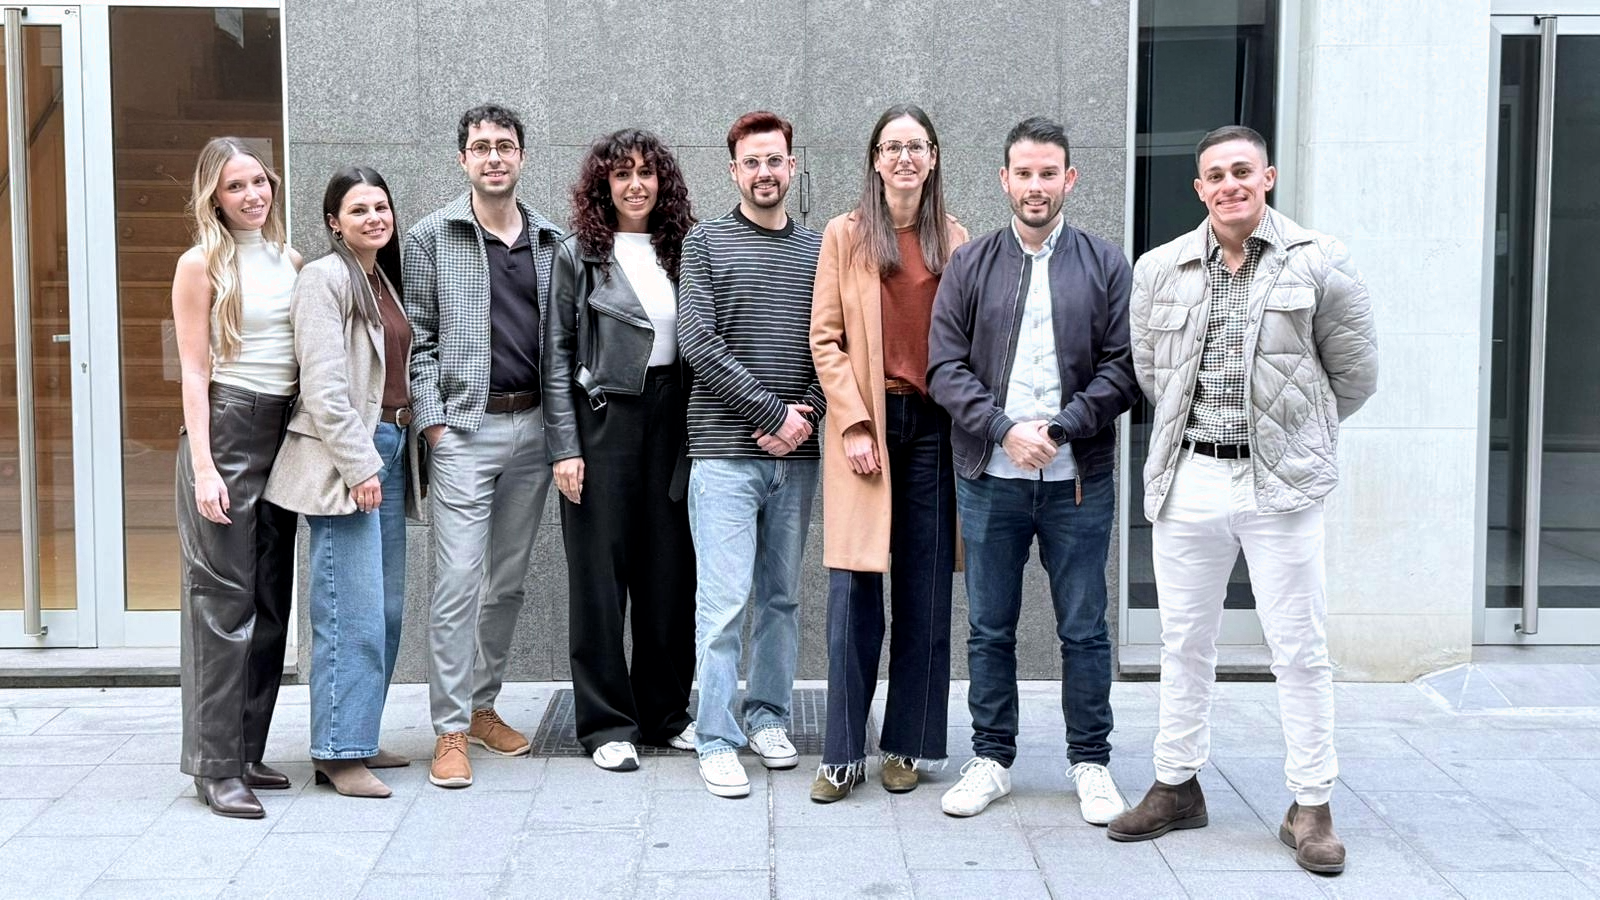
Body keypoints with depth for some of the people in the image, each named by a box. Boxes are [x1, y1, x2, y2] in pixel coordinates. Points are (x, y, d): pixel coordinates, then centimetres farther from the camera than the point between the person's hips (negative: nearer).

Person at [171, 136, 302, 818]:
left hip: (283, 431, 6)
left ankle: (248, 751, 18)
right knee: (224, 599, -5)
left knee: (272, 601, 8)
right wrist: (203, 467, -14)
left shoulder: (291, 262, 12)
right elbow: (194, 371, -7)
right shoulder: (202, 263, -3)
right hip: (226, 429, -6)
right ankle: (216, 767, 1)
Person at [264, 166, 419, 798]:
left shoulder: (384, 278, 18)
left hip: (389, 449, 9)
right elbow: (324, 384, -15)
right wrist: (359, 464, -18)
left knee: (387, 607, 10)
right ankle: (339, 752, -2)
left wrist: (397, 455, 15)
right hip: (345, 456, -9)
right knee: (353, 611, -9)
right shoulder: (325, 278, -7)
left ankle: (360, 735, 20)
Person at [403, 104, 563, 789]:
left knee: (508, 580, 12)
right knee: (458, 582, -7)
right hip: (465, 429, -4)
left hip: (533, 426, 4)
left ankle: (482, 704, 25)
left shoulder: (551, 242, 11)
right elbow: (417, 340, -1)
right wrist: (431, 421, -9)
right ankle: (451, 730, 0)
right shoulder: (430, 238, 1)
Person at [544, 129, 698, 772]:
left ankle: (666, 711, 19)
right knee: (600, 569, 1)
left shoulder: (679, 250, 10)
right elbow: (557, 354, -2)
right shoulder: (579, 254, 0)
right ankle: (607, 722, 10)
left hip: (671, 417, 3)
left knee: (670, 567, 6)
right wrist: (564, 446, -10)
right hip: (604, 416, -3)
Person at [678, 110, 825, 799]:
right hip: (725, 451, -4)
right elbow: (697, 342, -8)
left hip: (796, 455, 4)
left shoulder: (819, 250, 12)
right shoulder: (706, 243, 2)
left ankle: (768, 716, 25)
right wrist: (772, 412, -12)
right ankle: (717, 740, 2)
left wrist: (806, 416, -9)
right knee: (723, 601, -5)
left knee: (782, 595, 12)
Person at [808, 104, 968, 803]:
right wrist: (855, 424, -9)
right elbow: (825, 339, -1)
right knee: (853, 592, -4)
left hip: (934, 426, 2)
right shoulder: (846, 235, 4)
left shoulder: (954, 240, 10)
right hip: (865, 423, -2)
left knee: (925, 593, 5)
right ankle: (842, 755, 4)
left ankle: (907, 746, 15)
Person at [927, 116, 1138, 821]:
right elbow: (945, 367, 0)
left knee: (1084, 629, 7)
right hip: (989, 476, 1)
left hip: (1079, 478, -1)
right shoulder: (970, 266, 6)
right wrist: (1005, 429, -13)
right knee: (990, 628, 9)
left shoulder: (1105, 265, 5)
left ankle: (1091, 763, 20)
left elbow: (1122, 370, -1)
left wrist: (1059, 428, -13)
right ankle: (991, 760, 21)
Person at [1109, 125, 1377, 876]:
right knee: (1184, 643, 12)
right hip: (1186, 480, 3)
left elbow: (1355, 374, 4)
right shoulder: (1159, 270, 4)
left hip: (1281, 485, -3)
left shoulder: (1319, 264, -4)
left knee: (1299, 649, 2)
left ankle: (1311, 806, 13)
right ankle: (1176, 786, 26)